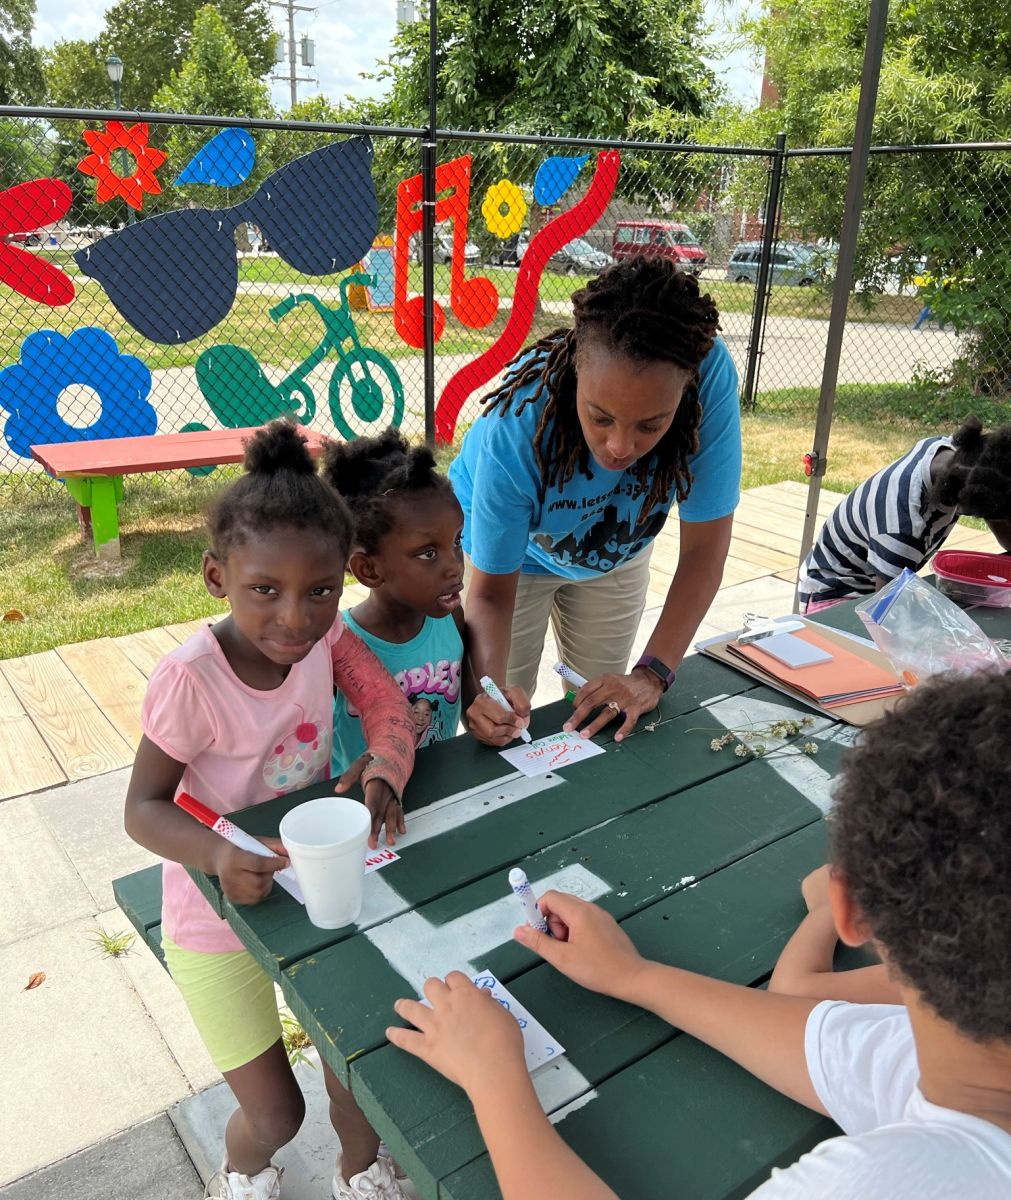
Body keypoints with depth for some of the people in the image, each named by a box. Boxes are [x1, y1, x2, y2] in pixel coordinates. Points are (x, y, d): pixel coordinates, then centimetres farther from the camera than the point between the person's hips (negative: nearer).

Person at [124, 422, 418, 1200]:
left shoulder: (325, 631, -16)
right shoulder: (190, 680, -29)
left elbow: (390, 708, -14)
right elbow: (143, 807, -21)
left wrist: (383, 774, -34)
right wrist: (214, 856, -39)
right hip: (220, 913, -3)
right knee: (276, 1115, 9)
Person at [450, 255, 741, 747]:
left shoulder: (710, 377, -37)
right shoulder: (516, 428, -40)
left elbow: (704, 546, -27)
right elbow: (491, 592, -28)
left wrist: (652, 675, -32)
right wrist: (491, 685, -47)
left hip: (616, 553, 3)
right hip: (509, 551, -2)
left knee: (601, 715, 16)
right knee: (502, 724, 3)